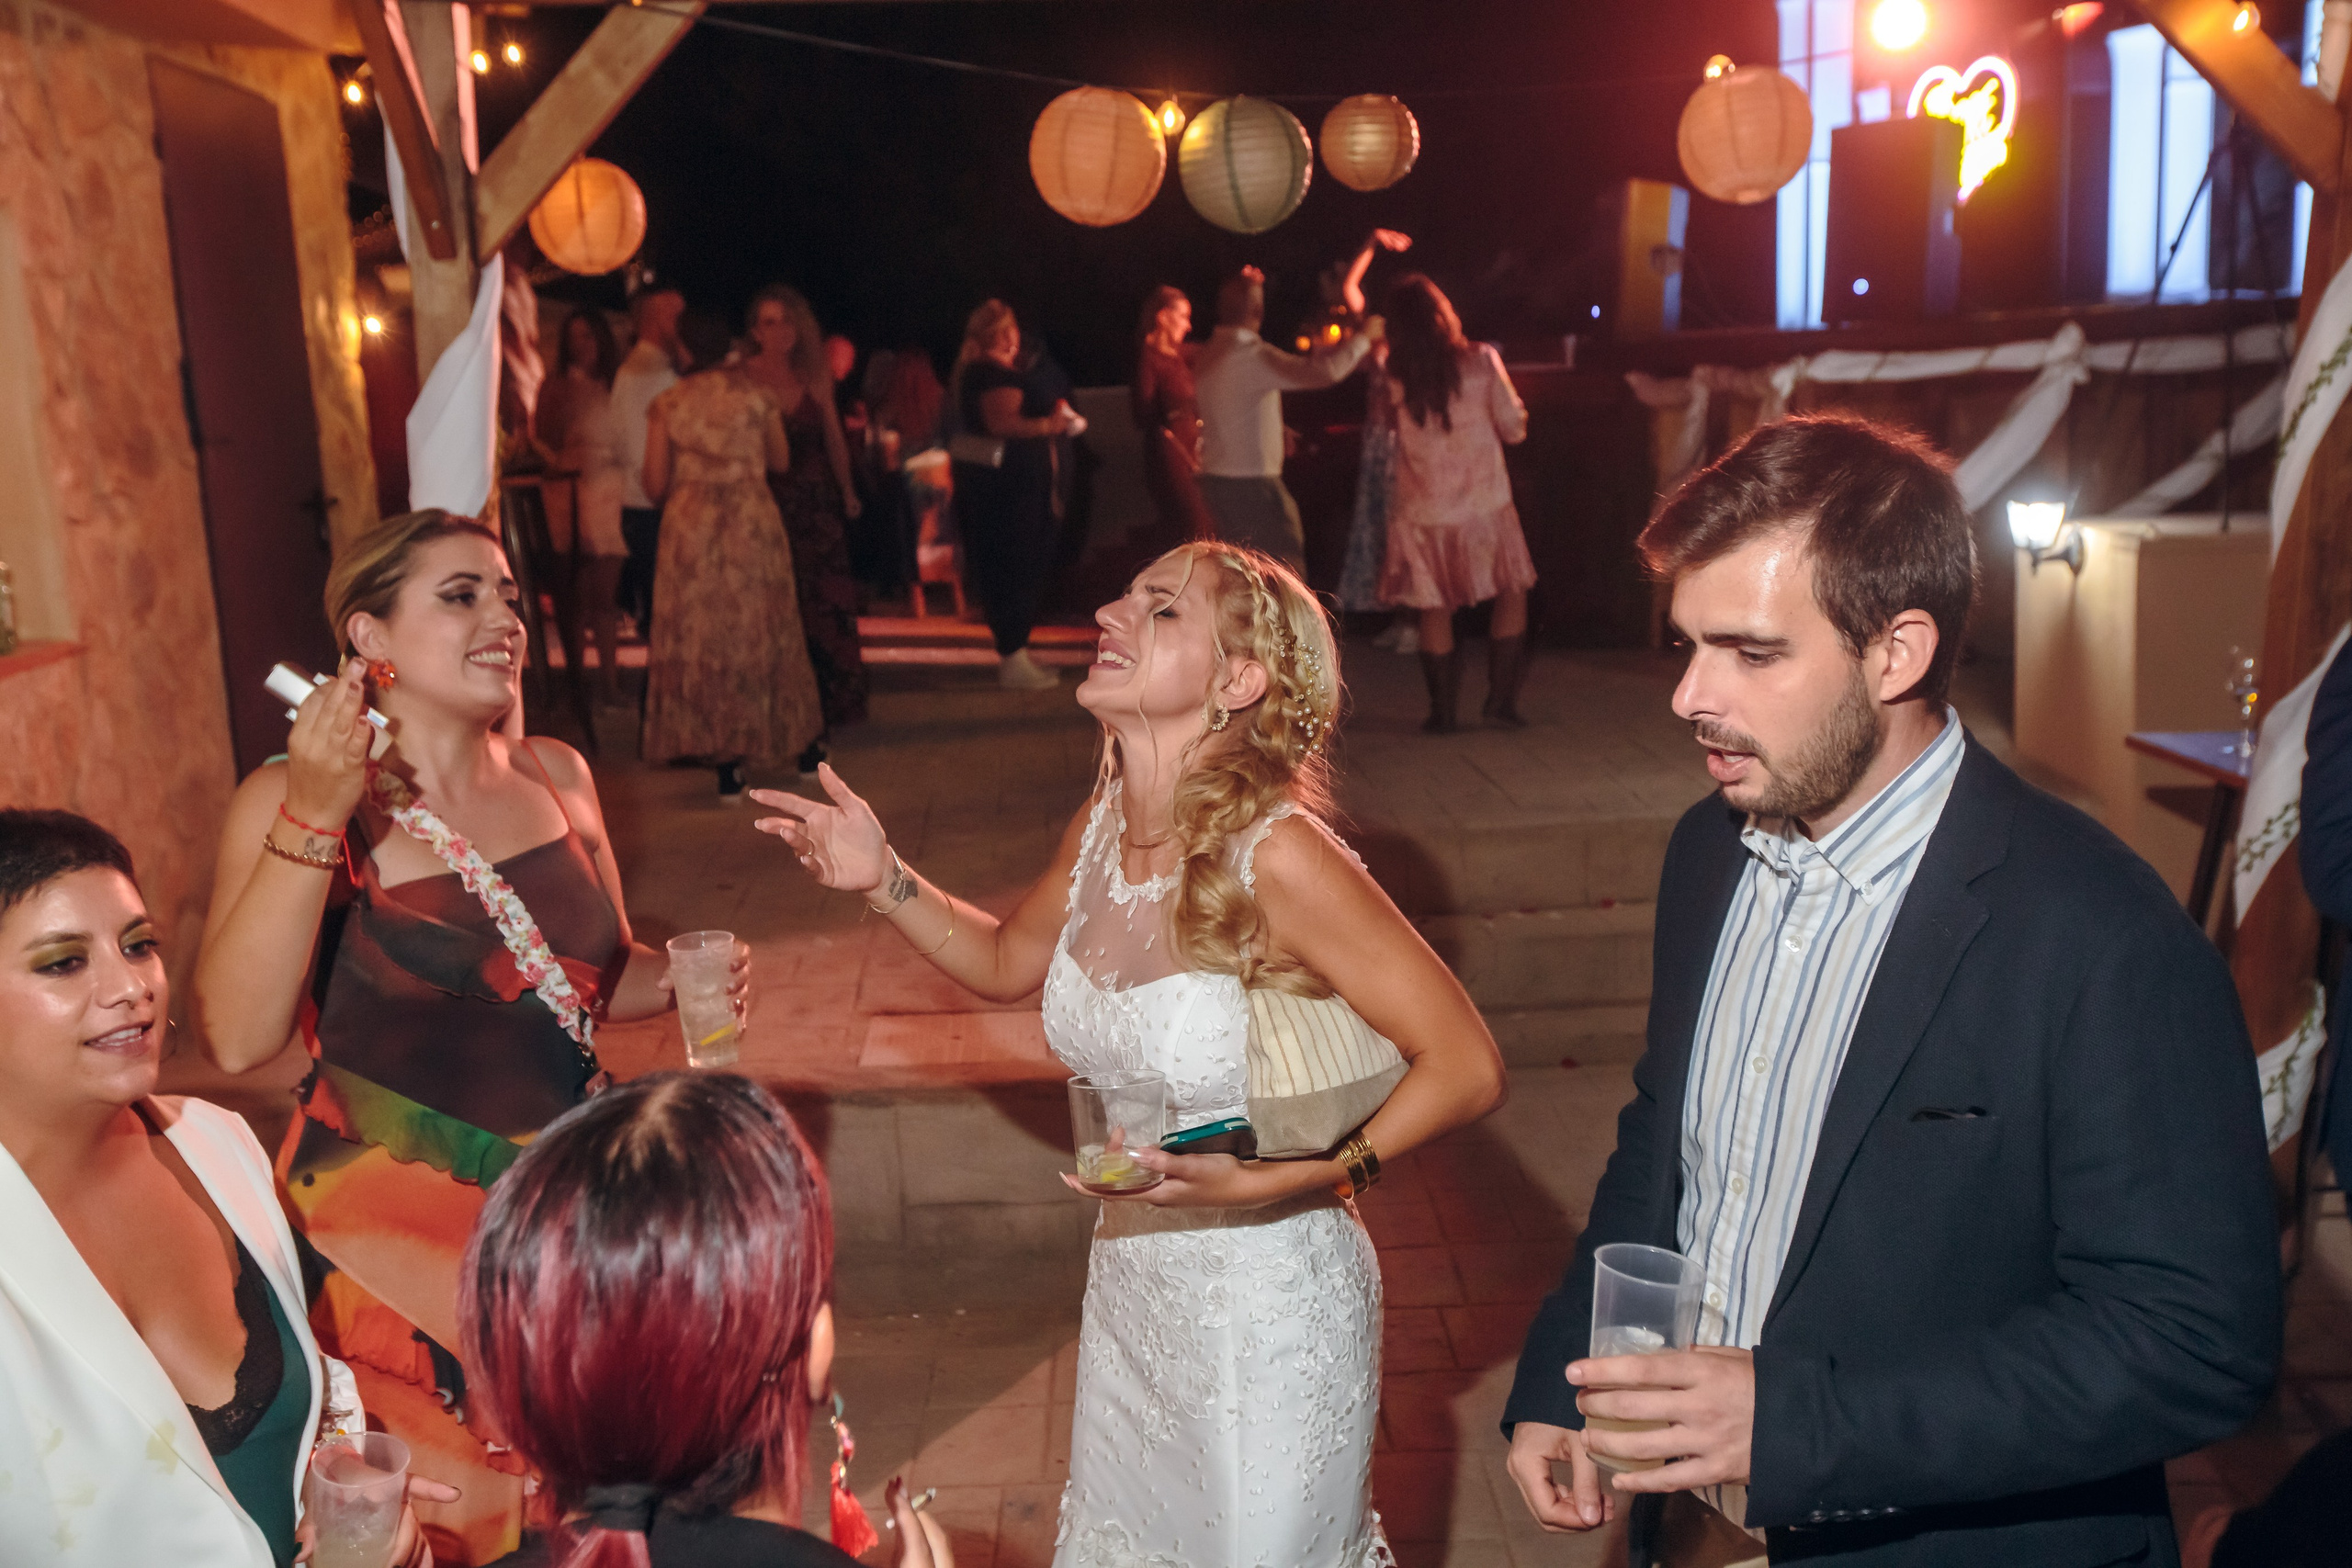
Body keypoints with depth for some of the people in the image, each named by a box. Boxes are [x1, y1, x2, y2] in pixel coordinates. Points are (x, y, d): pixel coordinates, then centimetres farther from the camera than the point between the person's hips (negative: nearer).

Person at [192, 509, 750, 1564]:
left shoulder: (557, 777, 3)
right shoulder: (289, 800, -11)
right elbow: (236, 1039, -24)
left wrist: (678, 979, -5)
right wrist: (311, 816, -28)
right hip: (394, 1229, -4)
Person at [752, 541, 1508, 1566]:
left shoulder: (1277, 855, -28)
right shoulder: (1102, 828, -7)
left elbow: (1468, 1068, -24)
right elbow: (1007, 960, 13)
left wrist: (1280, 1183, -30)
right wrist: (883, 881, -1)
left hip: (1268, 1301, -6)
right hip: (1132, 1284, 6)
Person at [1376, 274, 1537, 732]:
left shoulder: (1394, 376, -5)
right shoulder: (1480, 360, -7)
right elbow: (1514, 428, -2)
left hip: (1423, 513, 1)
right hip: (1484, 505, -1)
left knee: (1435, 610, 10)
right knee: (1512, 593, 15)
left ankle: (1442, 711, 15)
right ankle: (1501, 699, 11)